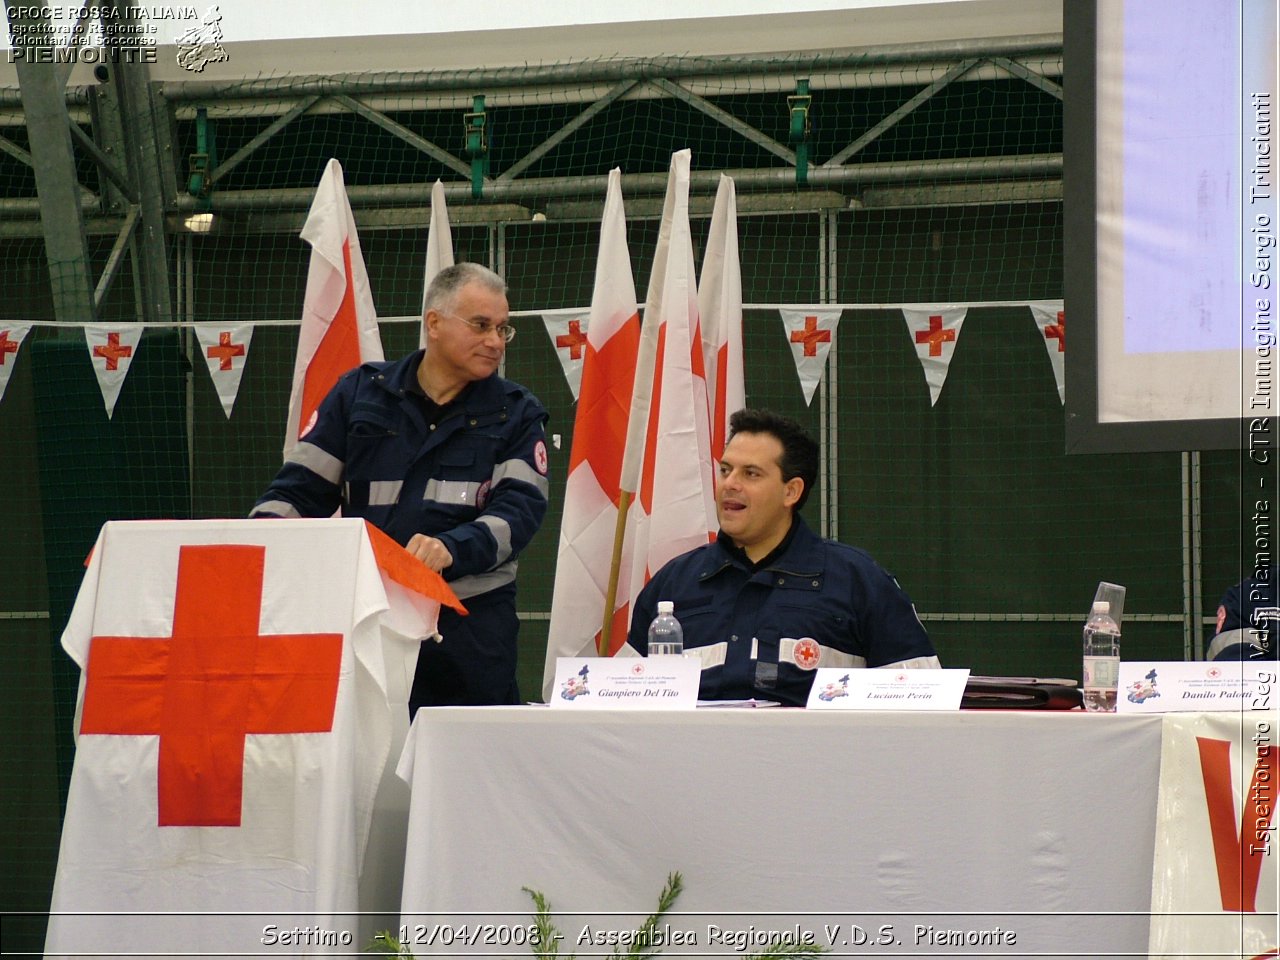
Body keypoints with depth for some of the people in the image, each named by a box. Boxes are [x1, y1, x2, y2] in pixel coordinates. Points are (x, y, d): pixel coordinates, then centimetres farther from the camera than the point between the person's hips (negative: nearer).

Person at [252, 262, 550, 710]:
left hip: (471, 623, 0)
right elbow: (300, 489, 9)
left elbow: (520, 506, -5)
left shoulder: (516, 413, 8)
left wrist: (452, 549, -25)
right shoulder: (360, 393, 9)